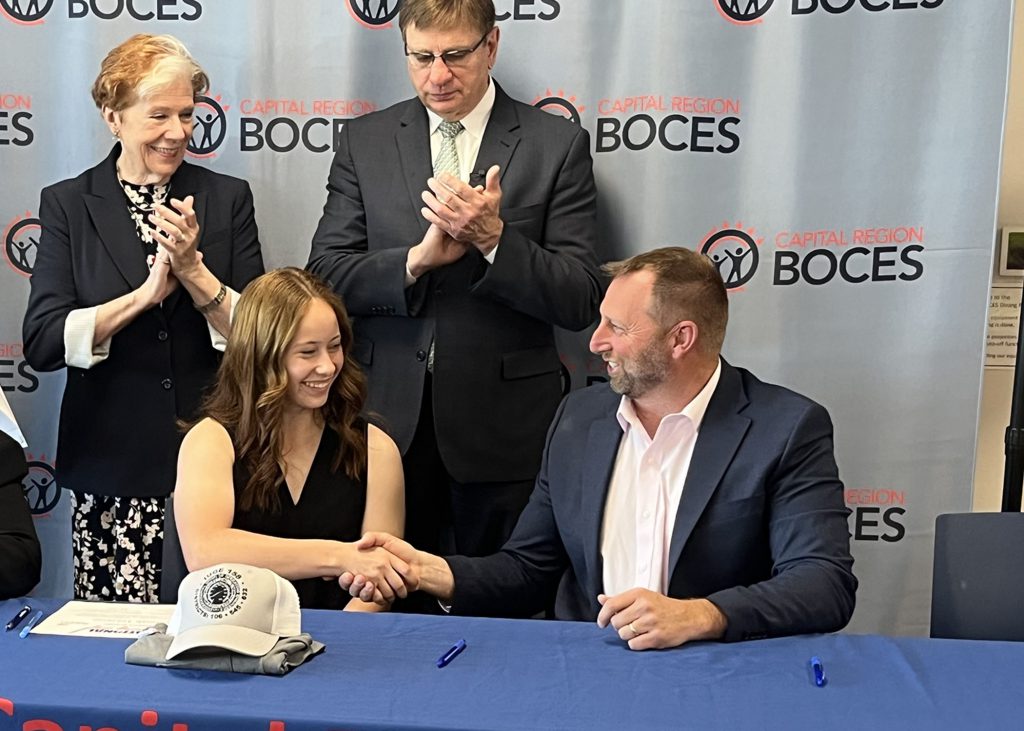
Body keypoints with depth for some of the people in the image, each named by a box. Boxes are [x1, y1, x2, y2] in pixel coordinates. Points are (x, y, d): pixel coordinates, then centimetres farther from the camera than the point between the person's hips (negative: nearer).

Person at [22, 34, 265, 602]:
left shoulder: (227, 198, 5)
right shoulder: (67, 204, 4)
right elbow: (41, 343, -7)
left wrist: (193, 269, -14)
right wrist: (144, 294, -17)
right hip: (111, 470, 0)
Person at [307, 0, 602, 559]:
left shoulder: (557, 145, 0)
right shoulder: (363, 141, 7)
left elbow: (581, 302, -5)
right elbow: (324, 276, 0)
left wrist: (494, 238, -20)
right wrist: (417, 260, -16)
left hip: (504, 428, -1)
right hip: (387, 417, 2)